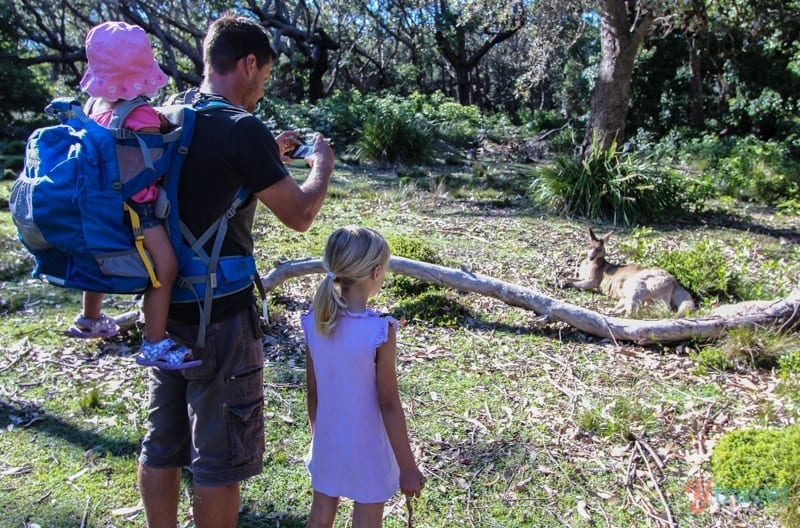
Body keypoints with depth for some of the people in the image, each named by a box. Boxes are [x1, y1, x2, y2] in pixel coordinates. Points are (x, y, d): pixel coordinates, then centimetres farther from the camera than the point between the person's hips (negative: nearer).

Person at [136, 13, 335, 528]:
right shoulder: (242, 128, -17)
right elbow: (299, 216, -11)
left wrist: (270, 153, 21)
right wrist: (322, 166, 7)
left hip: (165, 310, 8)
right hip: (219, 316, -8)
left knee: (162, 445, 18)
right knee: (220, 457, 7)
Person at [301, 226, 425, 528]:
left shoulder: (314, 322, -10)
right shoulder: (380, 331, -24)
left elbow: (313, 394, -1)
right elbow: (388, 405, -20)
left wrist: (318, 436, 16)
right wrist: (408, 467, -10)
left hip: (327, 445, 5)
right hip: (367, 452, -4)